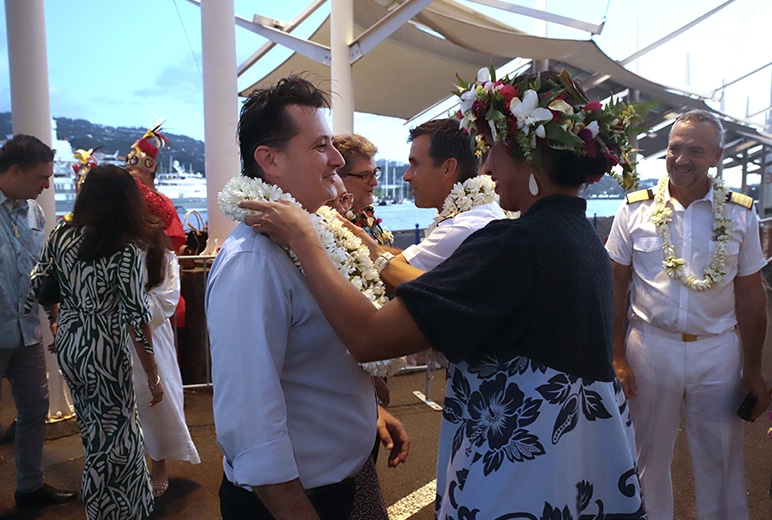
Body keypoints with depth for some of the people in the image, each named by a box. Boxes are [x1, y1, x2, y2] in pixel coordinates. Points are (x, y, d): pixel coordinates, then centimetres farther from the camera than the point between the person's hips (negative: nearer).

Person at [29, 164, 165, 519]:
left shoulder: (61, 235, -3)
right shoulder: (125, 250, -18)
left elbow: (36, 286, 5)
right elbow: (135, 317, -19)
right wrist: (152, 374, -11)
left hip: (68, 346, 7)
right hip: (104, 353, -7)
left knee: (93, 431, 25)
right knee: (114, 440, 10)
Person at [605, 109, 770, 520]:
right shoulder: (635, 209, -3)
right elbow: (615, 287, -1)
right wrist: (616, 357, -4)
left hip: (718, 351, 1)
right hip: (649, 346, 0)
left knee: (722, 460, 13)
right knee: (649, 454, 14)